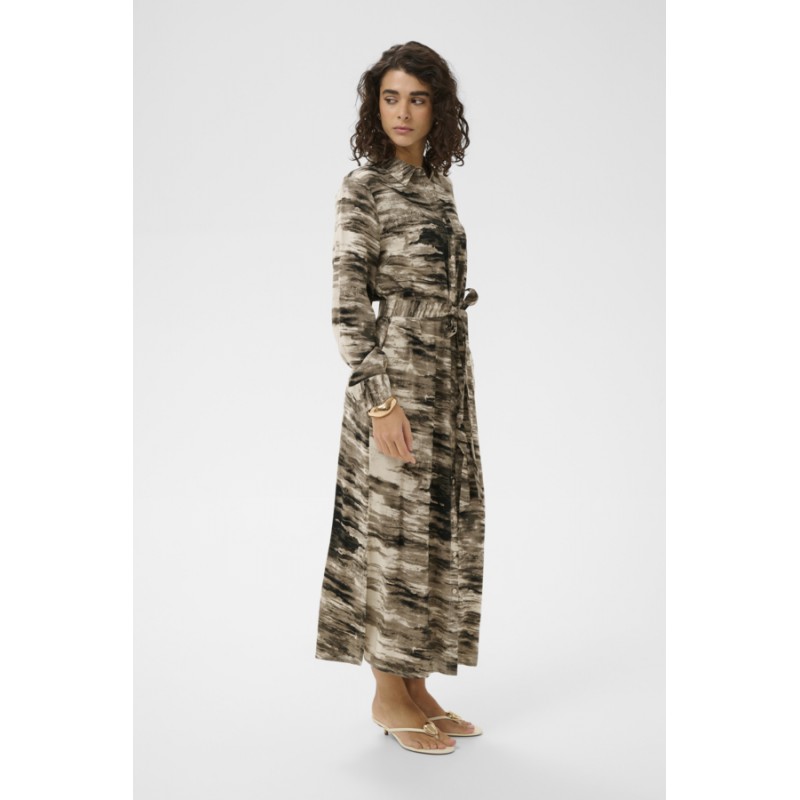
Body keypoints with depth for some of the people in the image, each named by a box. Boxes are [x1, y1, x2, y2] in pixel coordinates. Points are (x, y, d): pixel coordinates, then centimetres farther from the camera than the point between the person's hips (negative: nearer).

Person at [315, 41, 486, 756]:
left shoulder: (438, 187, 13)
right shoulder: (364, 186, -8)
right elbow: (348, 301, -14)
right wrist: (379, 398, -20)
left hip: (450, 378, 8)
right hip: (396, 376, -8)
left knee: (441, 531, 11)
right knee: (397, 530, 0)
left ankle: (416, 684, 24)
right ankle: (388, 694, 15)